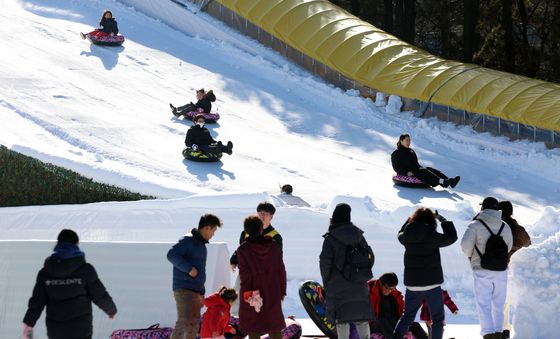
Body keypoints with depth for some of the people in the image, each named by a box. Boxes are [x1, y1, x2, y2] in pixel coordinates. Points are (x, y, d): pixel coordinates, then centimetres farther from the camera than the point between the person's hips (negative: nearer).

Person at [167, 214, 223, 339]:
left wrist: (201, 293, 24)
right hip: (184, 289, -10)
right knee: (185, 322, -20)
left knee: (194, 324, 12)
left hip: (195, 290, 10)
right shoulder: (188, 240, -8)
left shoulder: (201, 244, 21)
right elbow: (171, 255, -21)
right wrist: (189, 269, -23)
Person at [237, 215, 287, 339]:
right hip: (273, 294, 3)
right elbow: (281, 270, 3)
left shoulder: (243, 249, -10)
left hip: (253, 295, -3)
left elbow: (244, 274, -14)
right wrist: (282, 291, 11)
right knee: (275, 329, 13)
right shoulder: (274, 245, -1)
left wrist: (247, 294, -10)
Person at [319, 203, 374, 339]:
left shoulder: (331, 238, -9)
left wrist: (326, 280, -1)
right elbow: (370, 255, 8)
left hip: (338, 285, -4)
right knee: (362, 319, 10)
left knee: (342, 319, 1)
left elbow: (325, 260, -15)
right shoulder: (358, 235, 5)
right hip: (359, 285, 4)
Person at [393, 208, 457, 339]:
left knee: (407, 316, 18)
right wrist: (442, 219, 9)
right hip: (432, 284, -4)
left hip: (412, 285, 4)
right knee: (438, 318, 6)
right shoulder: (432, 236, -14)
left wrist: (411, 219, 21)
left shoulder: (407, 237, -2)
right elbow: (451, 237, 2)